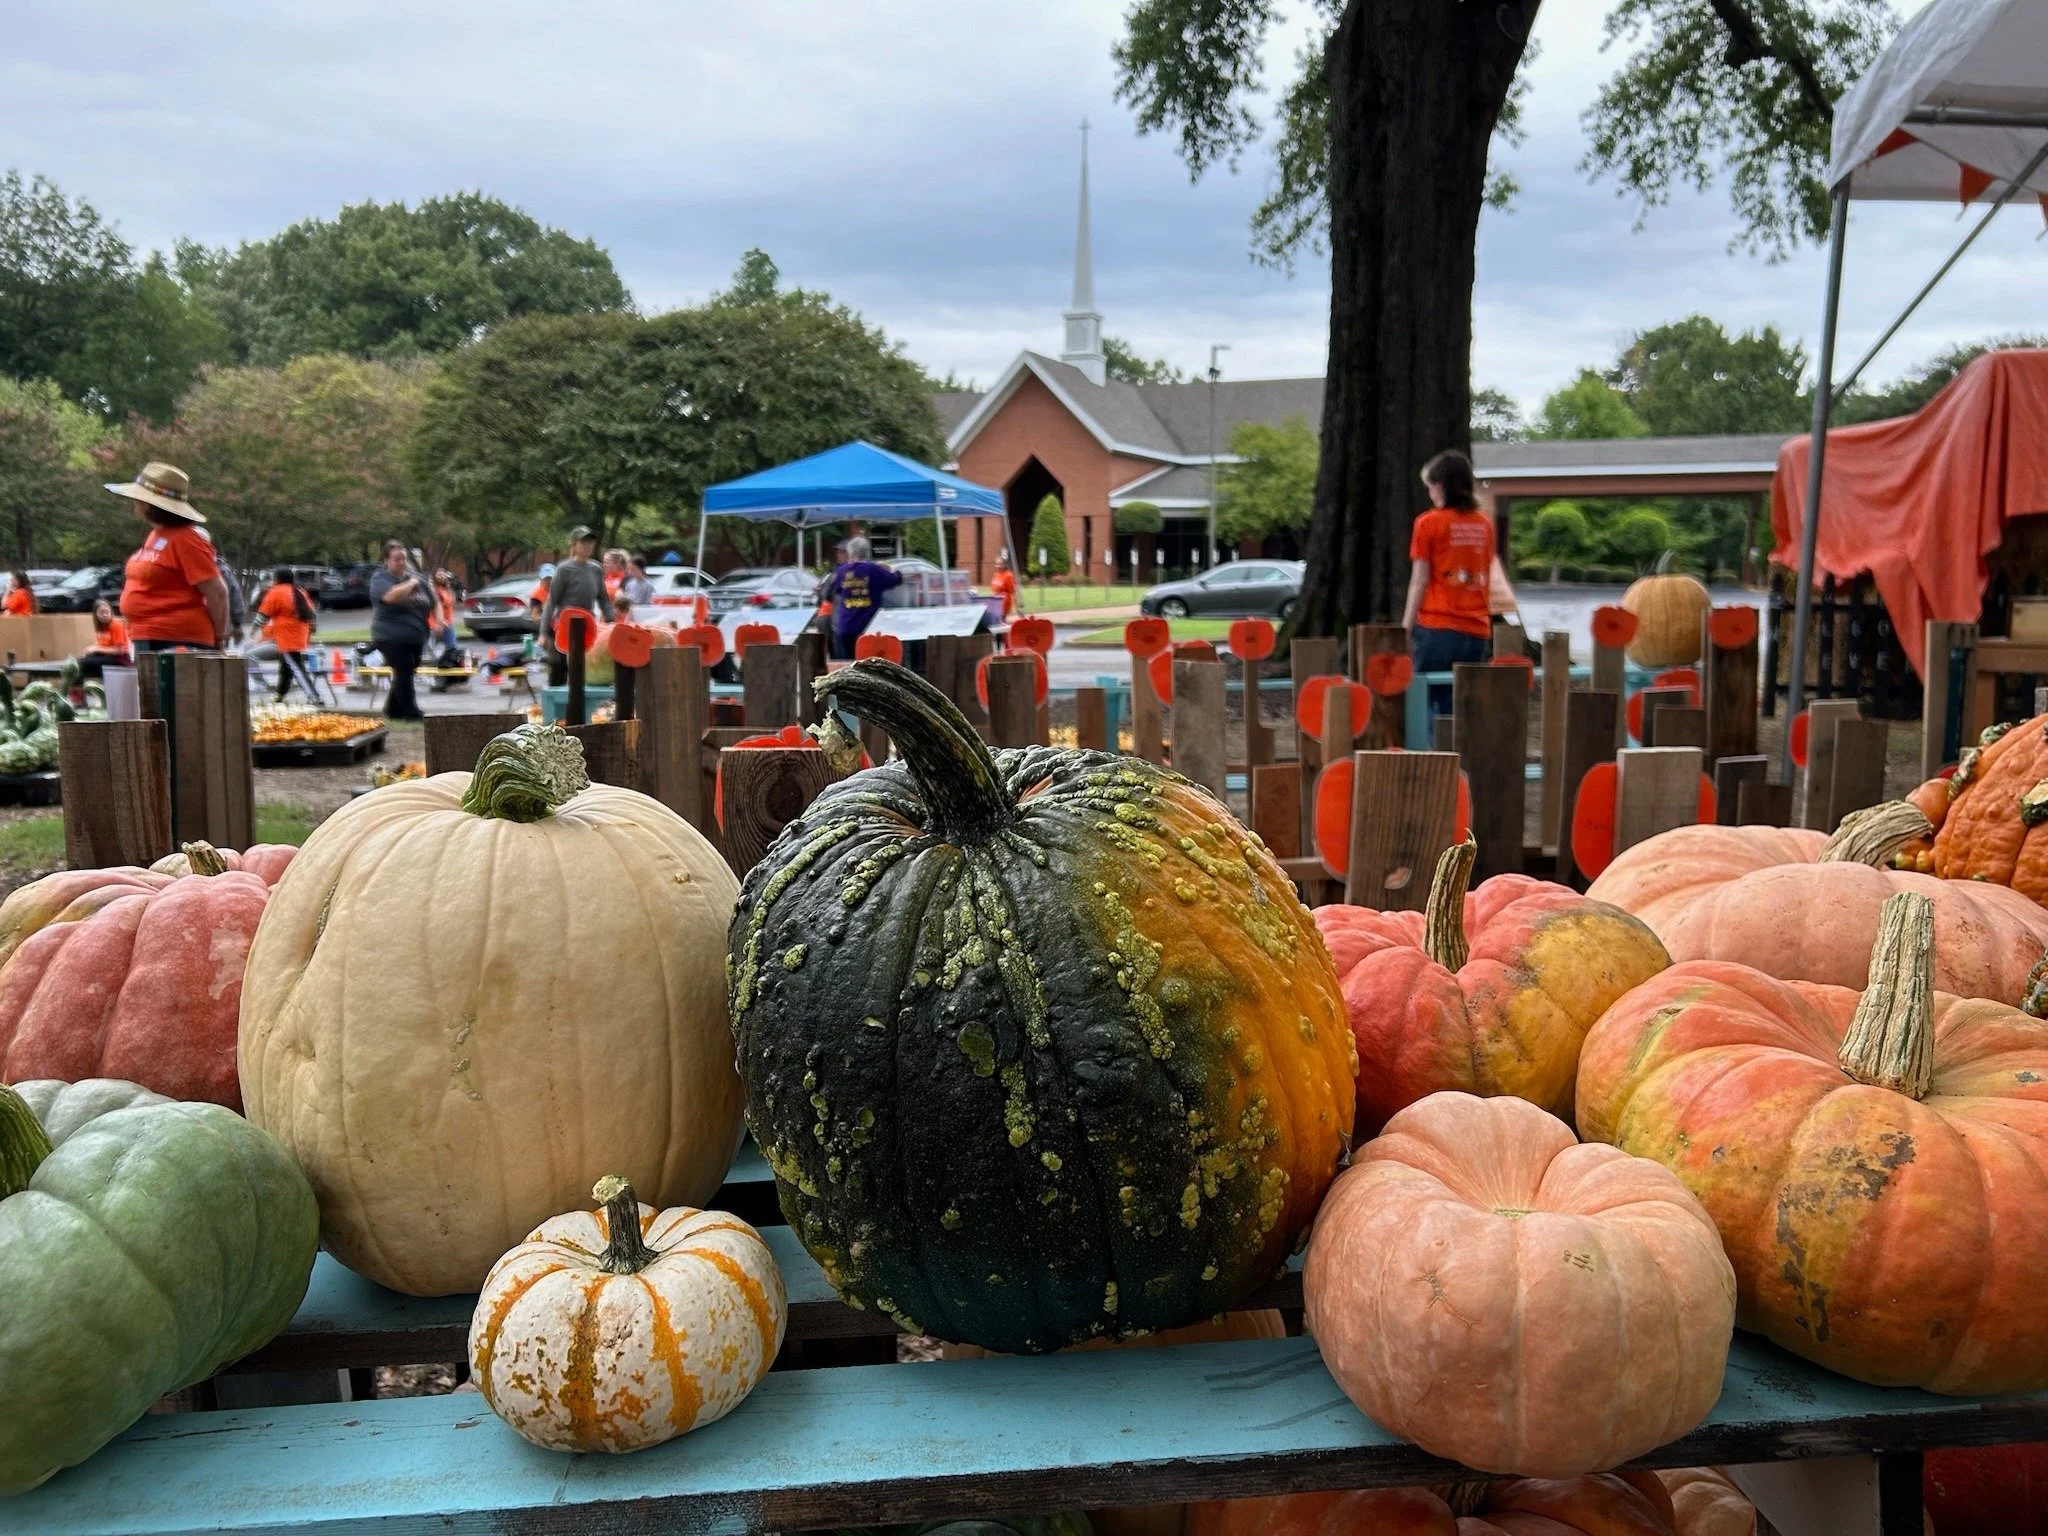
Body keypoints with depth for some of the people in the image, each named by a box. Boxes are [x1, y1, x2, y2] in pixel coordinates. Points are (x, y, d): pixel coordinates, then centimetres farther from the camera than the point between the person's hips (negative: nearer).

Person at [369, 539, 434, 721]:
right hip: (392, 637, -6)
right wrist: (411, 584, -12)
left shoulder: (417, 578, 14)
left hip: (416, 638, 6)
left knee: (404, 674, 9)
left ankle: (393, 711, 22)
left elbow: (434, 603, 23)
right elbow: (391, 596, -26)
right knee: (404, 672, -15)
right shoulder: (380, 579, -3)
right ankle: (412, 713, -14)